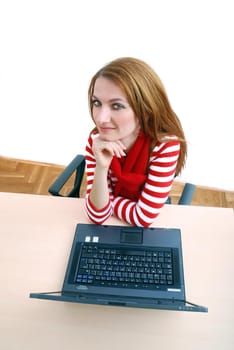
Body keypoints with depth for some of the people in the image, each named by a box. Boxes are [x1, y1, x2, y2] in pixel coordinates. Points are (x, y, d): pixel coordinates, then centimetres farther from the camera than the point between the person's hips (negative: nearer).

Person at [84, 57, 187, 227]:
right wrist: (101, 167, -31)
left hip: (148, 231, -1)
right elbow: (97, 215, -19)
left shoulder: (166, 145, -25)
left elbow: (143, 217, -22)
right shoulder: (96, 140, -16)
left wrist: (108, 199, -14)